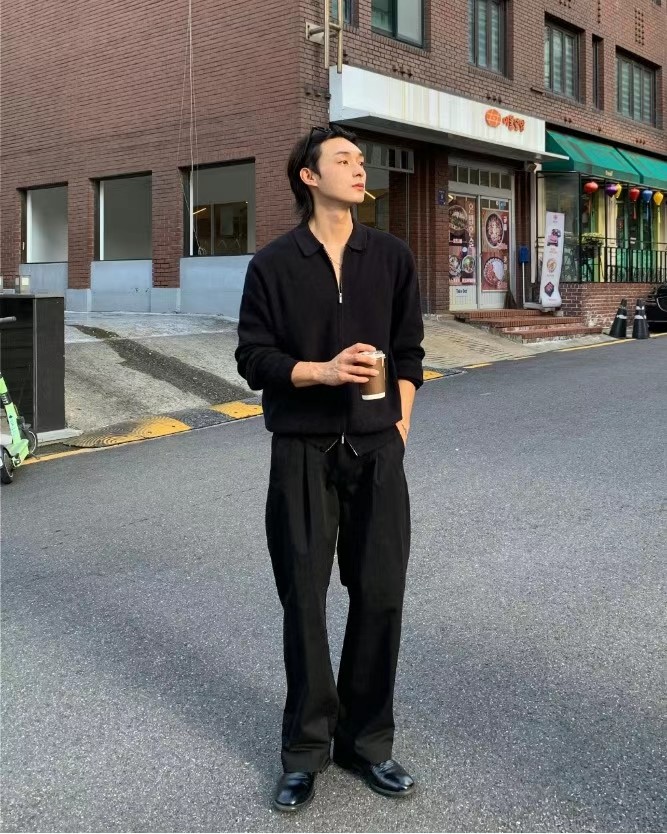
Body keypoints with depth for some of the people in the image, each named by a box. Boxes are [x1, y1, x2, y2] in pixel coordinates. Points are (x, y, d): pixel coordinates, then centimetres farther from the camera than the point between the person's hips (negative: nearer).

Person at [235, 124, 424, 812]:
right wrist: (324, 371, -15)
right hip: (303, 452, -2)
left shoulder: (391, 257, 8)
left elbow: (409, 351, 12)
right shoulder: (274, 264, 1)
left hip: (377, 450, 2)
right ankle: (306, 749, 18)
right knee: (304, 599, 3)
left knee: (380, 595, 3)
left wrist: (400, 421, 3)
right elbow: (254, 357, -1)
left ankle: (366, 741, 20)